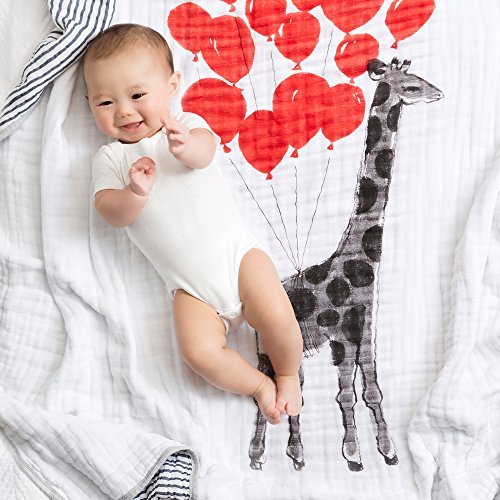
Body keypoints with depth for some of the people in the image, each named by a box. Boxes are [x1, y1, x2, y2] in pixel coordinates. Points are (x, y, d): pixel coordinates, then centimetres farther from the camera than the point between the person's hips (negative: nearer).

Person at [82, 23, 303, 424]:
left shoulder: (186, 125, 7)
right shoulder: (110, 158, 10)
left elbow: (206, 150, -19)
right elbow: (112, 214, -4)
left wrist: (186, 147, -44)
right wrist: (136, 193, -27)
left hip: (236, 250, 0)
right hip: (190, 287, 1)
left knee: (277, 316, -19)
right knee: (200, 351, -20)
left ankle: (288, 375, 12)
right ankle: (260, 384, 6)